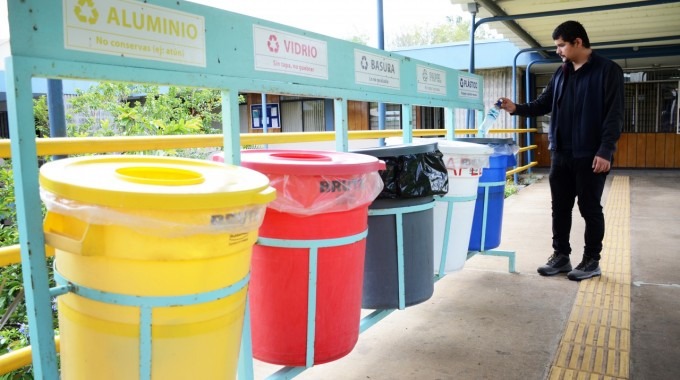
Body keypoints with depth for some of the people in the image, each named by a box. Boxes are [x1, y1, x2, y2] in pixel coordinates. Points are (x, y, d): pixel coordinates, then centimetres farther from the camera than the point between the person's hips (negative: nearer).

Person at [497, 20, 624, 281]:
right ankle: (561, 256, 22)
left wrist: (605, 151, -18)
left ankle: (592, 261, 17)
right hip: (561, 154, 6)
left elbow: (615, 115, -11)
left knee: (590, 208, 4)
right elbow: (544, 104, 14)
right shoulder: (561, 73, 12)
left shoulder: (608, 70, -7)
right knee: (560, 207, 10)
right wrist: (516, 108, -3)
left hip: (591, 155, -6)